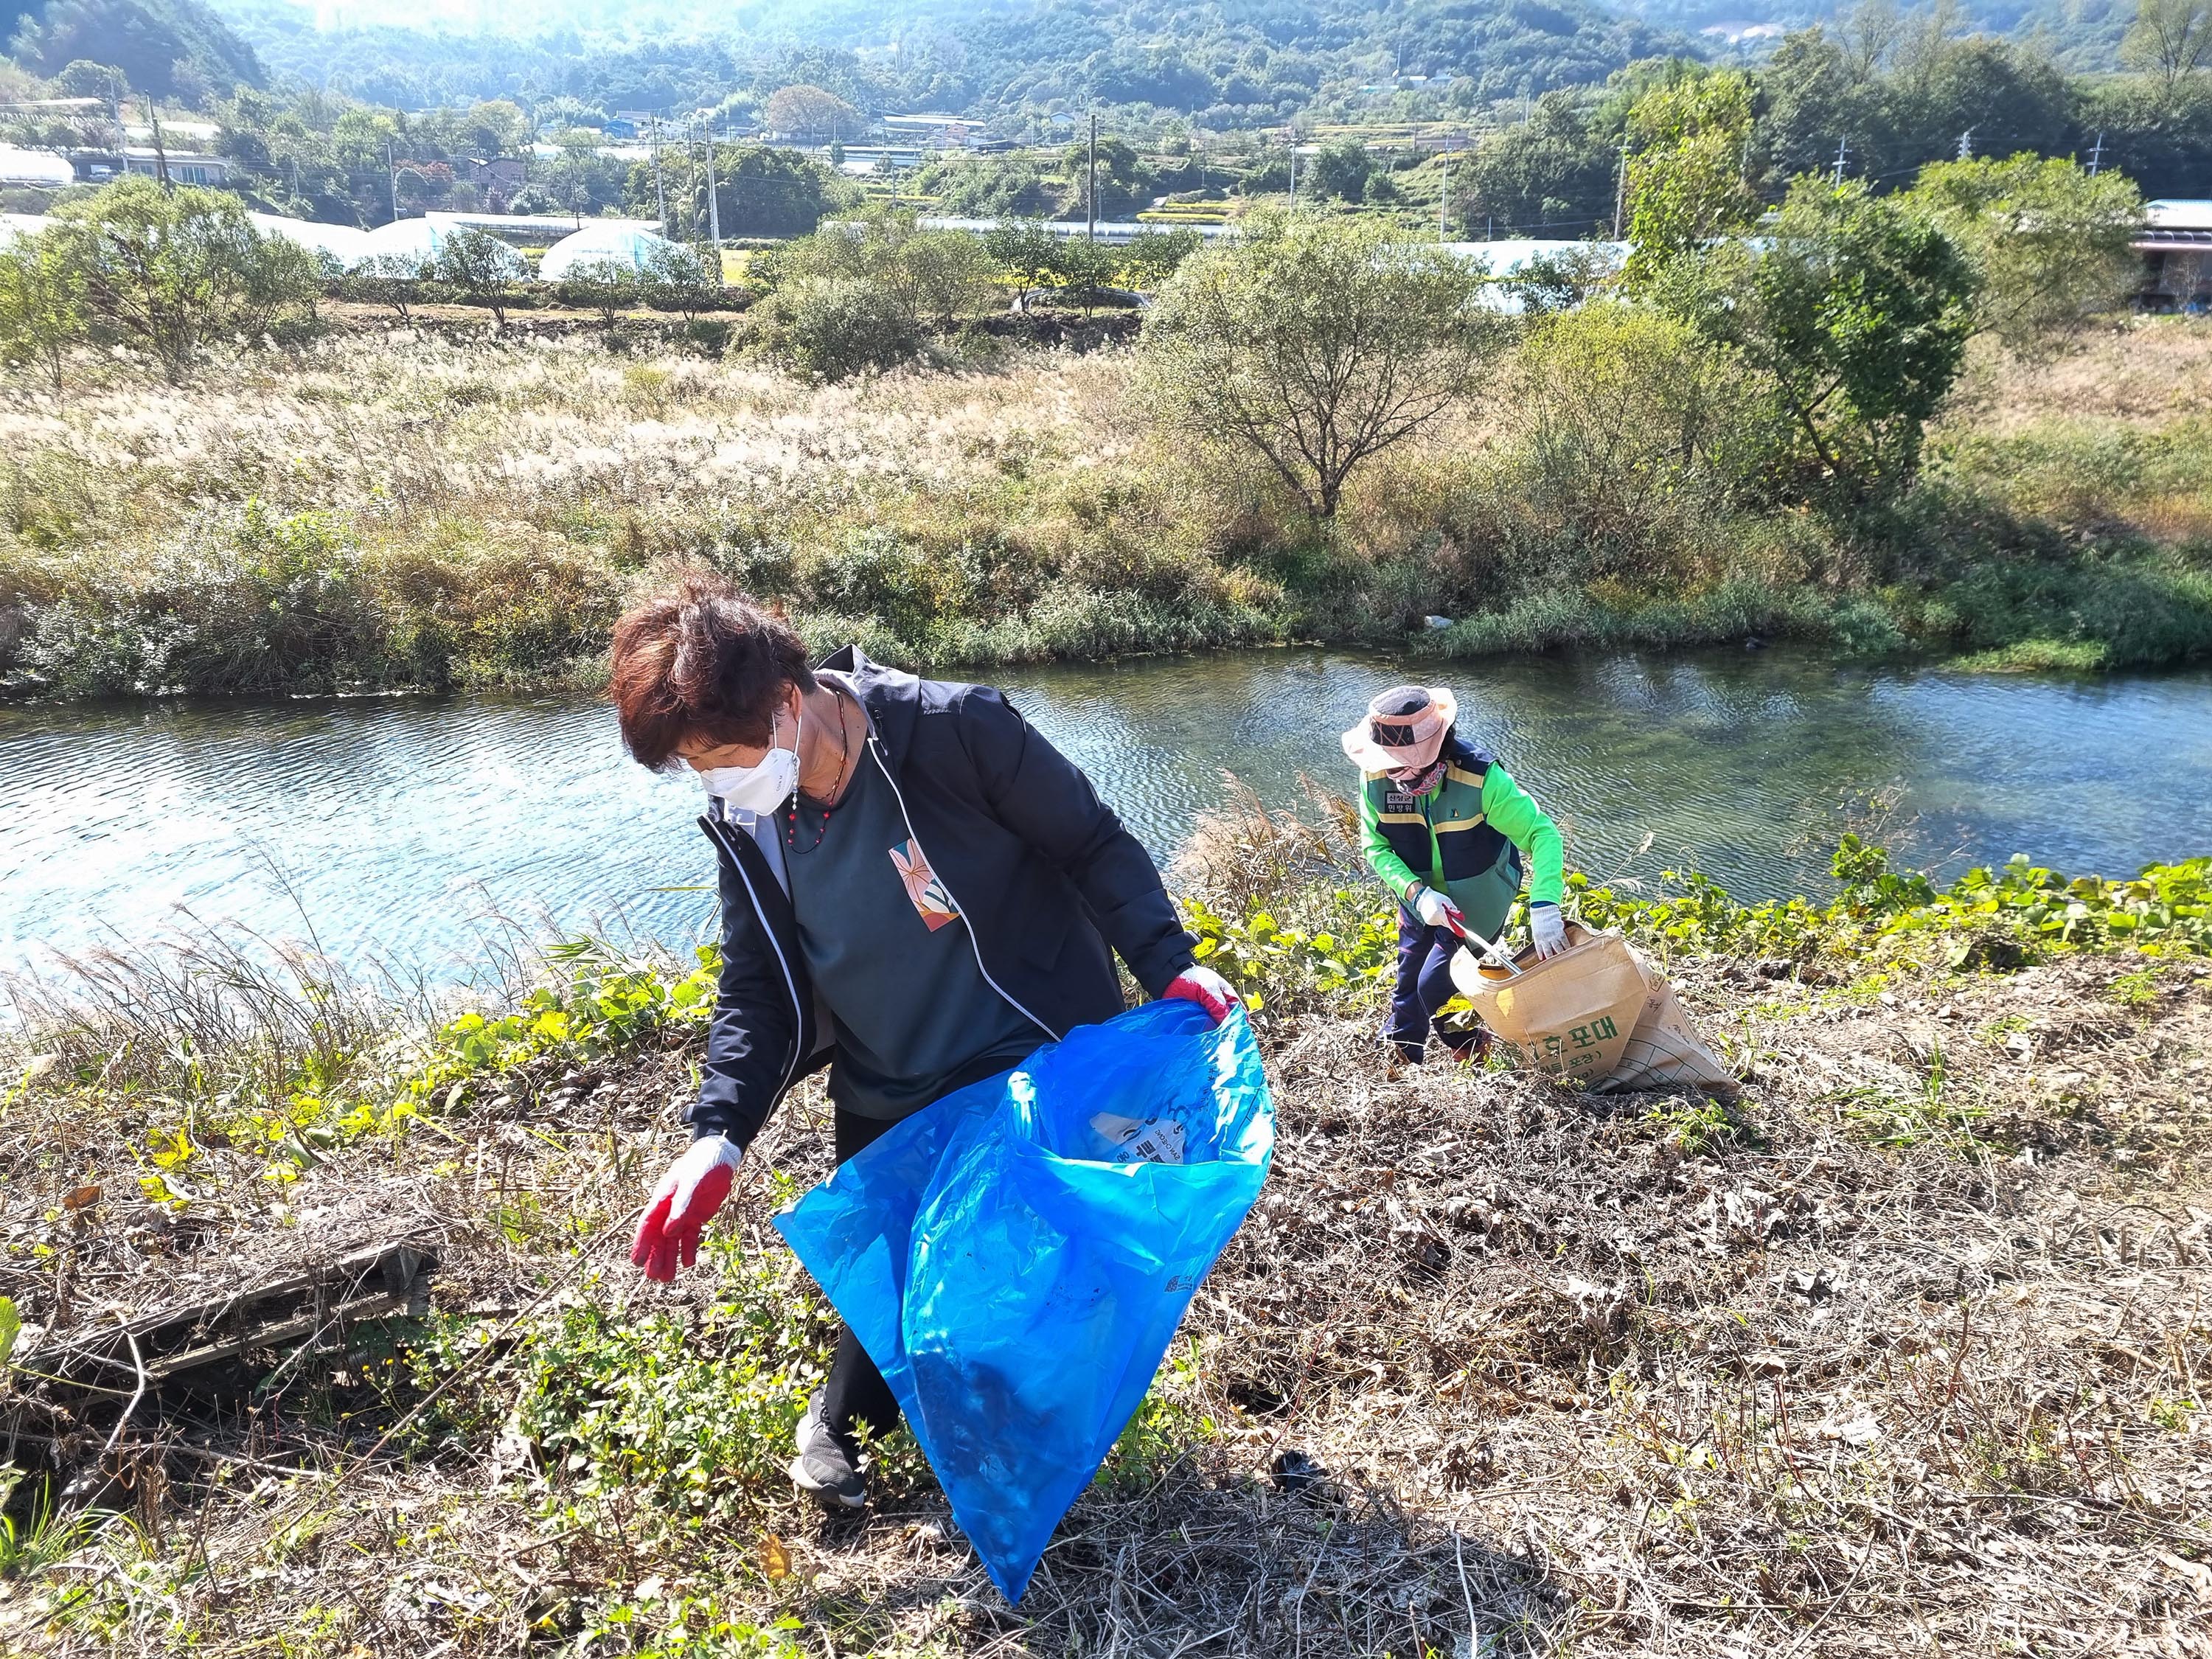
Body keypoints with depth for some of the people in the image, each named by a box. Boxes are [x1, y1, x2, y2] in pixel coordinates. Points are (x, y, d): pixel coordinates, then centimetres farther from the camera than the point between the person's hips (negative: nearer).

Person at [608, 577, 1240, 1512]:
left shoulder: (954, 732, -26)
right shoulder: (745, 827, -8)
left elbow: (1094, 846, -15)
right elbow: (758, 989, -2)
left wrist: (1169, 966, -24)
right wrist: (717, 1137, -15)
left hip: (1042, 1075, -3)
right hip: (886, 1106, 4)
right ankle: (845, 1415, 44)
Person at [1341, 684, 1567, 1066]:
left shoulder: (1481, 778, -34)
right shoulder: (1376, 778, -23)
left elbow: (1542, 834, -33)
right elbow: (1376, 847, -15)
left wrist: (1543, 906, -46)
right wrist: (1416, 892, -32)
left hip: (1476, 904, -4)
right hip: (1418, 897, 4)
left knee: (1433, 988, -4)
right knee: (1407, 985, 17)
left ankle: (1469, 1044, 29)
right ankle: (1398, 1059, 42)